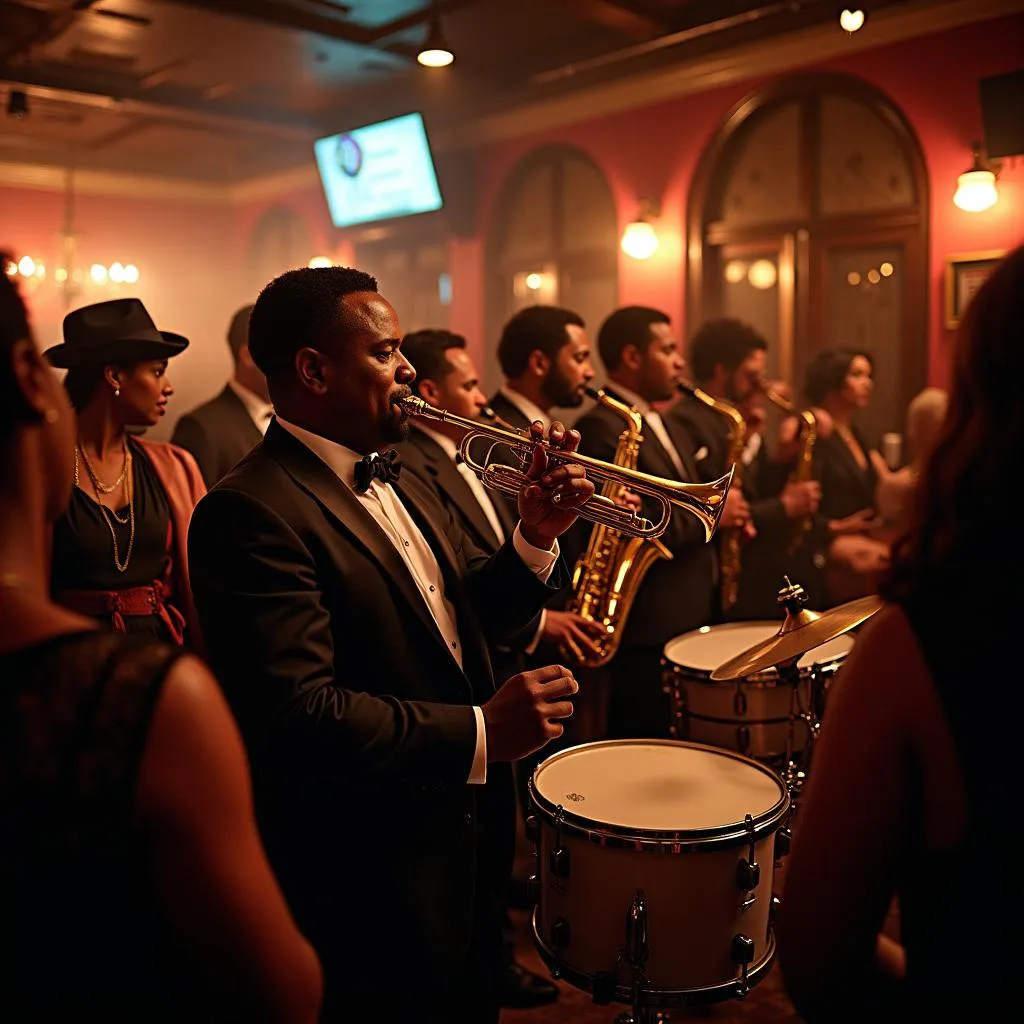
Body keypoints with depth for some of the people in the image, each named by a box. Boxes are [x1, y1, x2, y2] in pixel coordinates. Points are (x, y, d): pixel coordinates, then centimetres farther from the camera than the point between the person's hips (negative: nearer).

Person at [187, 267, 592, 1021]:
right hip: (370, 890, -8)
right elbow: (298, 713, -29)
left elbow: (471, 618, 10)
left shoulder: (400, 485, 8)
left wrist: (535, 539, -7)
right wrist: (479, 733, -26)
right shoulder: (252, 513, -22)